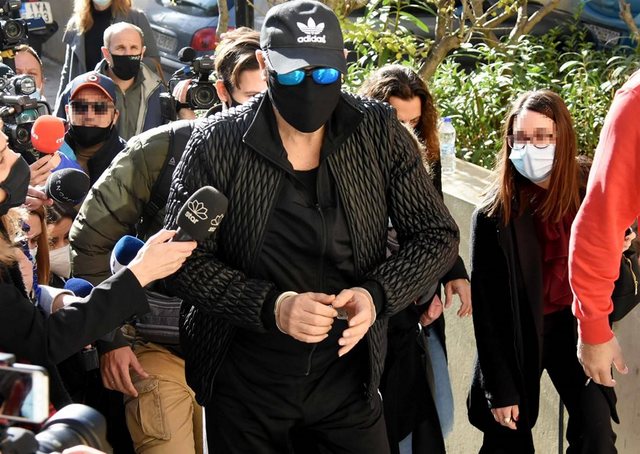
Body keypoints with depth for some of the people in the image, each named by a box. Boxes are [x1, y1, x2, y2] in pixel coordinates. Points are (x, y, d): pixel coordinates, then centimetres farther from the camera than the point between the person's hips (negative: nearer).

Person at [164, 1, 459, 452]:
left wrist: (377, 295, -20)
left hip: (347, 372, 1)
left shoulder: (380, 133, -6)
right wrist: (271, 306, -25)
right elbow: (185, 258, -11)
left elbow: (437, 234, -2)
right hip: (245, 381, -1)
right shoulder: (217, 142, -10)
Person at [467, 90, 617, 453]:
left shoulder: (589, 192, -7)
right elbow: (487, 307, -10)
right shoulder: (494, 216, -14)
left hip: (575, 326, 2)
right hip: (517, 336, -1)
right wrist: (500, 389, -10)